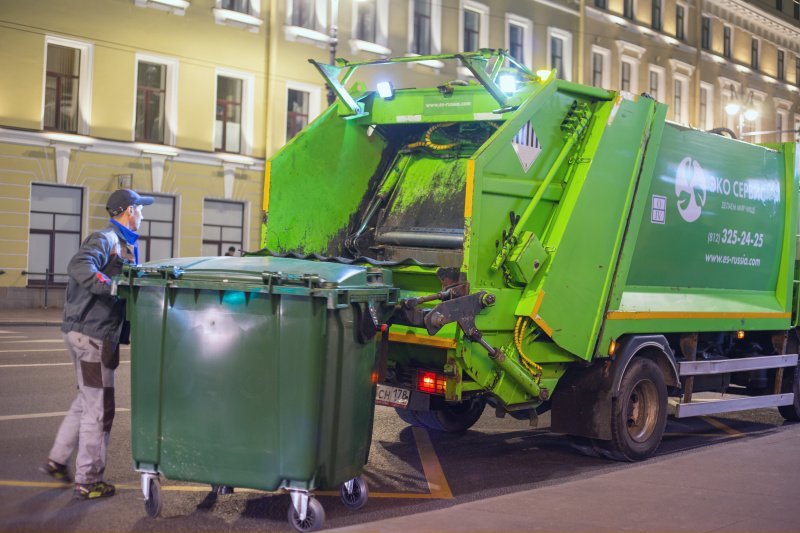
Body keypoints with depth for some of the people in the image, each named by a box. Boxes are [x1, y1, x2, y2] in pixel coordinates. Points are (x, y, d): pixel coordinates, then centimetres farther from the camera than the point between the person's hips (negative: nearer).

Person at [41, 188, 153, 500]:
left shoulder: (125, 245, 17)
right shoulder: (105, 239, -14)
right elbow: (79, 265, -31)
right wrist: (109, 286, -42)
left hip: (98, 333, 10)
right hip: (91, 333, -10)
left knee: (87, 401, 22)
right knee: (99, 408, -3)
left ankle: (57, 460, 34)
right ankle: (87, 482, 7)